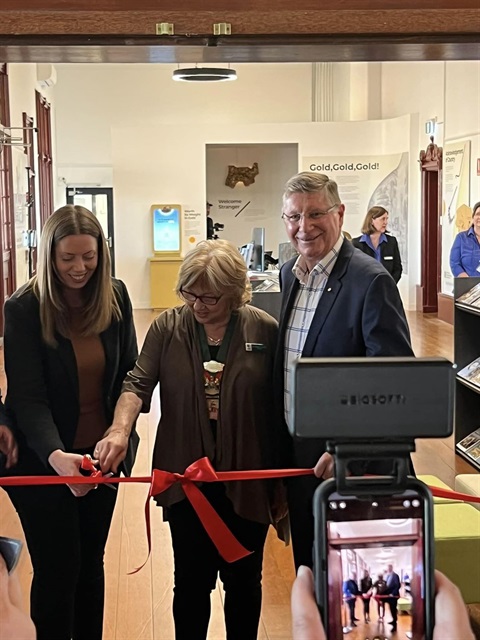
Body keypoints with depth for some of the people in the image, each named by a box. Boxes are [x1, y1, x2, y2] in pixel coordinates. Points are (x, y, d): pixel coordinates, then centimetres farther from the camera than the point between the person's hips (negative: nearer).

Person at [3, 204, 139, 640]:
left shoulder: (115, 296, -2)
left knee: (91, 560, 16)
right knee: (58, 568, 4)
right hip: (43, 461, -4)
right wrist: (56, 455, -37)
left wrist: (121, 428, -13)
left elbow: (129, 371, 4)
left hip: (102, 453, 4)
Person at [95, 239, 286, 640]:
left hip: (246, 479, 0)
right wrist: (120, 431, -30)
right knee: (192, 581, 11)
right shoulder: (167, 328, -2)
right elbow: (138, 384, -11)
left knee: (244, 580, 14)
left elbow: (279, 409, -2)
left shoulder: (264, 330, -5)